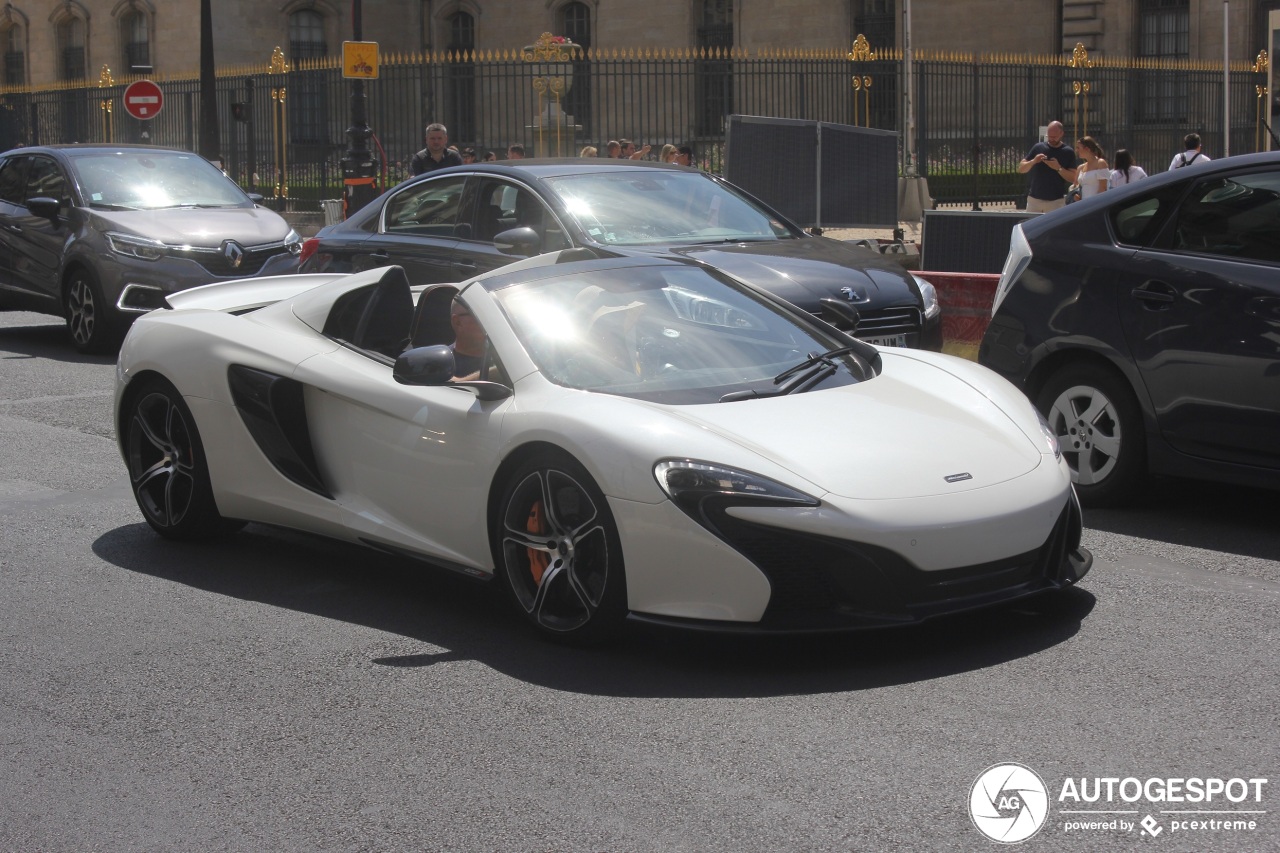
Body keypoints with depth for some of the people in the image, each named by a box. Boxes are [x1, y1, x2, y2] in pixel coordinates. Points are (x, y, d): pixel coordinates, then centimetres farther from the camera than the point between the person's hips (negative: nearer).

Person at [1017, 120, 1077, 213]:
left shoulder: (1068, 152, 1)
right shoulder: (1038, 147, 6)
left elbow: (1073, 178, -3)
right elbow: (1021, 169, 7)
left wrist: (1059, 168, -17)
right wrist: (1033, 161, -12)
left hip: (1056, 201, -2)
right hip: (1034, 199, 2)